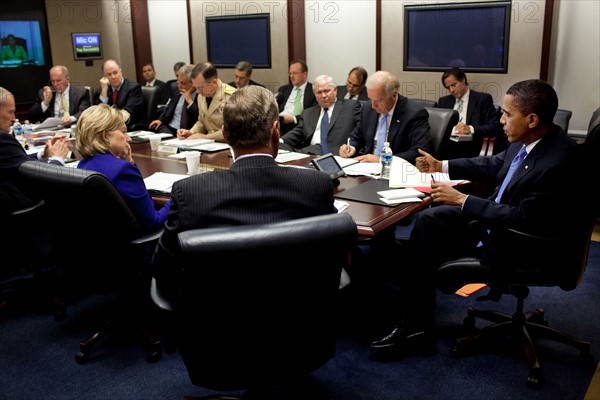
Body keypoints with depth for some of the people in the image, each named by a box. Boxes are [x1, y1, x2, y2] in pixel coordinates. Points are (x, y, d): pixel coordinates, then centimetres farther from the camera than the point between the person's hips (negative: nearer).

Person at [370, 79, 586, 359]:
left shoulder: (558, 163, -29)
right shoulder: (527, 140, -5)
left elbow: (521, 218, -27)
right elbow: (494, 164, 13)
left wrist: (462, 200, -23)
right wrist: (442, 166, 13)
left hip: (516, 243, -8)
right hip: (495, 215, 8)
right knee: (430, 218, -6)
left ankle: (414, 327, 7)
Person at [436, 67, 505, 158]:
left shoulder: (482, 99, 7)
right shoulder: (443, 101, 22)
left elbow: (495, 126, -2)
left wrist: (471, 129, -18)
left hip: (469, 147, -3)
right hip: (445, 144, 3)